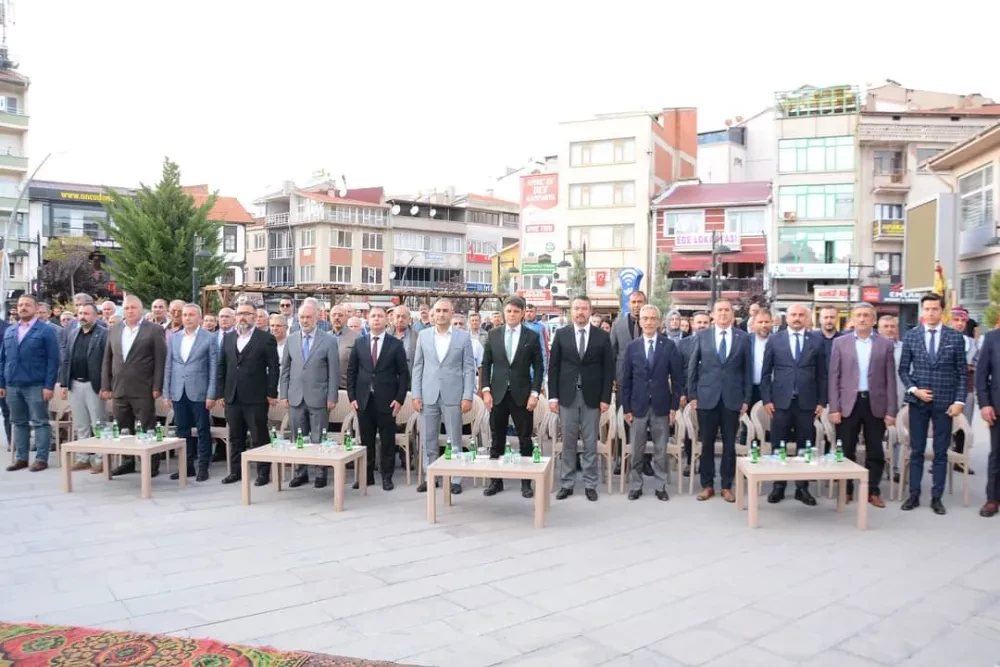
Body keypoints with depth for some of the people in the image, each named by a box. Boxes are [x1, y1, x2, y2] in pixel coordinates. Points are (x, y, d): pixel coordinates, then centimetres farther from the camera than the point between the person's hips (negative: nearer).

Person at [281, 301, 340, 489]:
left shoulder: (329, 341, -3)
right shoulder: (291, 340, 8)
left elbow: (334, 372, -4)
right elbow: (285, 369, 10)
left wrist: (332, 397, -8)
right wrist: (283, 394, 4)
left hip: (318, 398, -3)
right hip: (295, 397, 3)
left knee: (319, 439, 2)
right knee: (298, 438, 10)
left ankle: (320, 474, 13)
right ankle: (300, 472, 20)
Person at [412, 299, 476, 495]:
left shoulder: (463, 336, 0)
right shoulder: (423, 335, 7)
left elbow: (469, 368, -1)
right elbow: (418, 366, 7)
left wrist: (468, 396, -7)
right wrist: (416, 394, 1)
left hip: (453, 396, -2)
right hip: (428, 395, 2)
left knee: (454, 440, 4)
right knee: (428, 440, 7)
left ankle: (455, 479, 13)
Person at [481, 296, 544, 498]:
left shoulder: (532, 336, 1)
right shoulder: (493, 334, 5)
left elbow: (538, 368, 0)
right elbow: (486, 365, 6)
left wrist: (534, 393, -9)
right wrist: (486, 390, -3)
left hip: (522, 394, -1)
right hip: (498, 394, 2)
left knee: (525, 439, 4)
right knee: (497, 439, 7)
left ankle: (526, 482, 13)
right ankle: (496, 480, 17)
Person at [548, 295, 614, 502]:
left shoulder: (602, 336, 1)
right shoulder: (561, 334, 3)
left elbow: (609, 369, 1)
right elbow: (554, 367, 3)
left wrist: (606, 398, -4)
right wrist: (553, 396, -2)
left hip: (592, 397, 0)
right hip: (567, 396, 1)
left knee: (591, 443, 5)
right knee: (568, 442, 7)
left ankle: (590, 485, 14)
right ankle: (566, 483, 15)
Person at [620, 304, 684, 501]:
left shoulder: (669, 346, -1)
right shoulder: (632, 347, 2)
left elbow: (677, 377, 1)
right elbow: (625, 379, 3)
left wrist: (674, 405, -3)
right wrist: (626, 408, 0)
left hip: (661, 406, 0)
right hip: (638, 406, 1)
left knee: (661, 450, 8)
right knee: (636, 450, 7)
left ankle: (660, 486, 18)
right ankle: (635, 486, 18)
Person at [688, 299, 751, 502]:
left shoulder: (743, 337, 3)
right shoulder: (702, 336, 3)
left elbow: (747, 370, 4)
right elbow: (692, 367, 5)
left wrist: (746, 399, 0)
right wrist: (692, 395, 0)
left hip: (732, 398, 0)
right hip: (707, 397, 0)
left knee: (729, 444, 6)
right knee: (707, 443, 6)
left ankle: (727, 486, 17)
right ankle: (707, 485, 17)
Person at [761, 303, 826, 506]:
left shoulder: (816, 341, 5)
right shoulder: (774, 339, 3)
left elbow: (821, 375, 7)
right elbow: (766, 372, 4)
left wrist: (821, 401, 2)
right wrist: (766, 399, -2)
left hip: (806, 402, 1)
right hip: (781, 401, -1)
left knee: (804, 447, 6)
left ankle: (802, 488, 16)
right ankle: (778, 486, 14)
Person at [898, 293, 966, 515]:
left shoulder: (955, 337, 0)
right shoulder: (911, 336, 2)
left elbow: (962, 373, 1)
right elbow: (903, 369, 5)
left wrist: (959, 401, -6)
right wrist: (913, 389, -10)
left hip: (945, 403, 0)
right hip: (918, 401, 1)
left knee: (941, 452, 5)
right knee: (916, 451, 6)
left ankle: (936, 497, 14)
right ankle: (914, 495, 14)